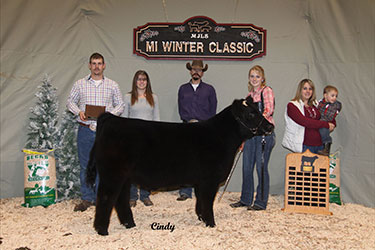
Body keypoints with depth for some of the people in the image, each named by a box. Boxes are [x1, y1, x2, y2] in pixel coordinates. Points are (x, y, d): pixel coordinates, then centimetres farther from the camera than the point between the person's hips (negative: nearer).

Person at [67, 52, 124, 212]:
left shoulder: (112, 85, 7)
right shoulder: (80, 84, 8)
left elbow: (120, 106, 9)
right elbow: (70, 101, 12)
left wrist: (110, 114, -10)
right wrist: (78, 112, -7)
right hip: (85, 130, 1)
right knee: (85, 166, 5)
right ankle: (87, 198, 16)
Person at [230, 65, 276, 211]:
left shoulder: (266, 91, -2)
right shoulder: (250, 95, 19)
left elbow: (268, 110, -16)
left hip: (264, 132, -7)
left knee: (261, 167, -3)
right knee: (247, 166, 9)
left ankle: (261, 202, 8)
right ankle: (246, 199, 21)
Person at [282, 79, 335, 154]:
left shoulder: (315, 104, 15)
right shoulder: (292, 105, -2)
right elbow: (304, 121, -16)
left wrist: (332, 125, 2)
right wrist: (326, 125, -13)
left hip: (320, 145, 5)